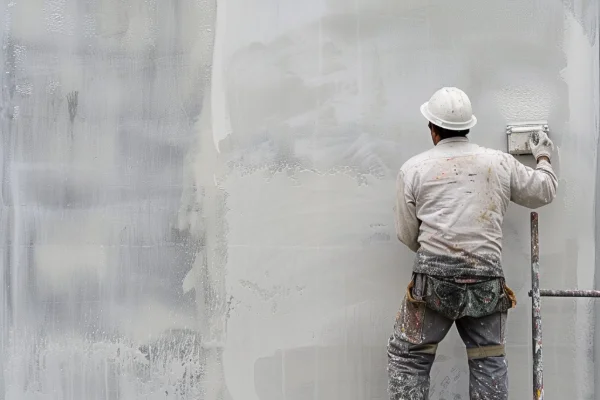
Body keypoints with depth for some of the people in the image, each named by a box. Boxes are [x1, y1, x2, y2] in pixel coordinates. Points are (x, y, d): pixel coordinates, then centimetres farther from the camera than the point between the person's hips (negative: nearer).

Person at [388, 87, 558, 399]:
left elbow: (407, 235, 8)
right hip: (487, 279, 3)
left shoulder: (413, 169, 4)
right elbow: (544, 192, 24)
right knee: (488, 361, 13)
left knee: (407, 357, 7)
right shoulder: (499, 162, 10)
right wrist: (543, 158, 43)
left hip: (434, 278, -2)